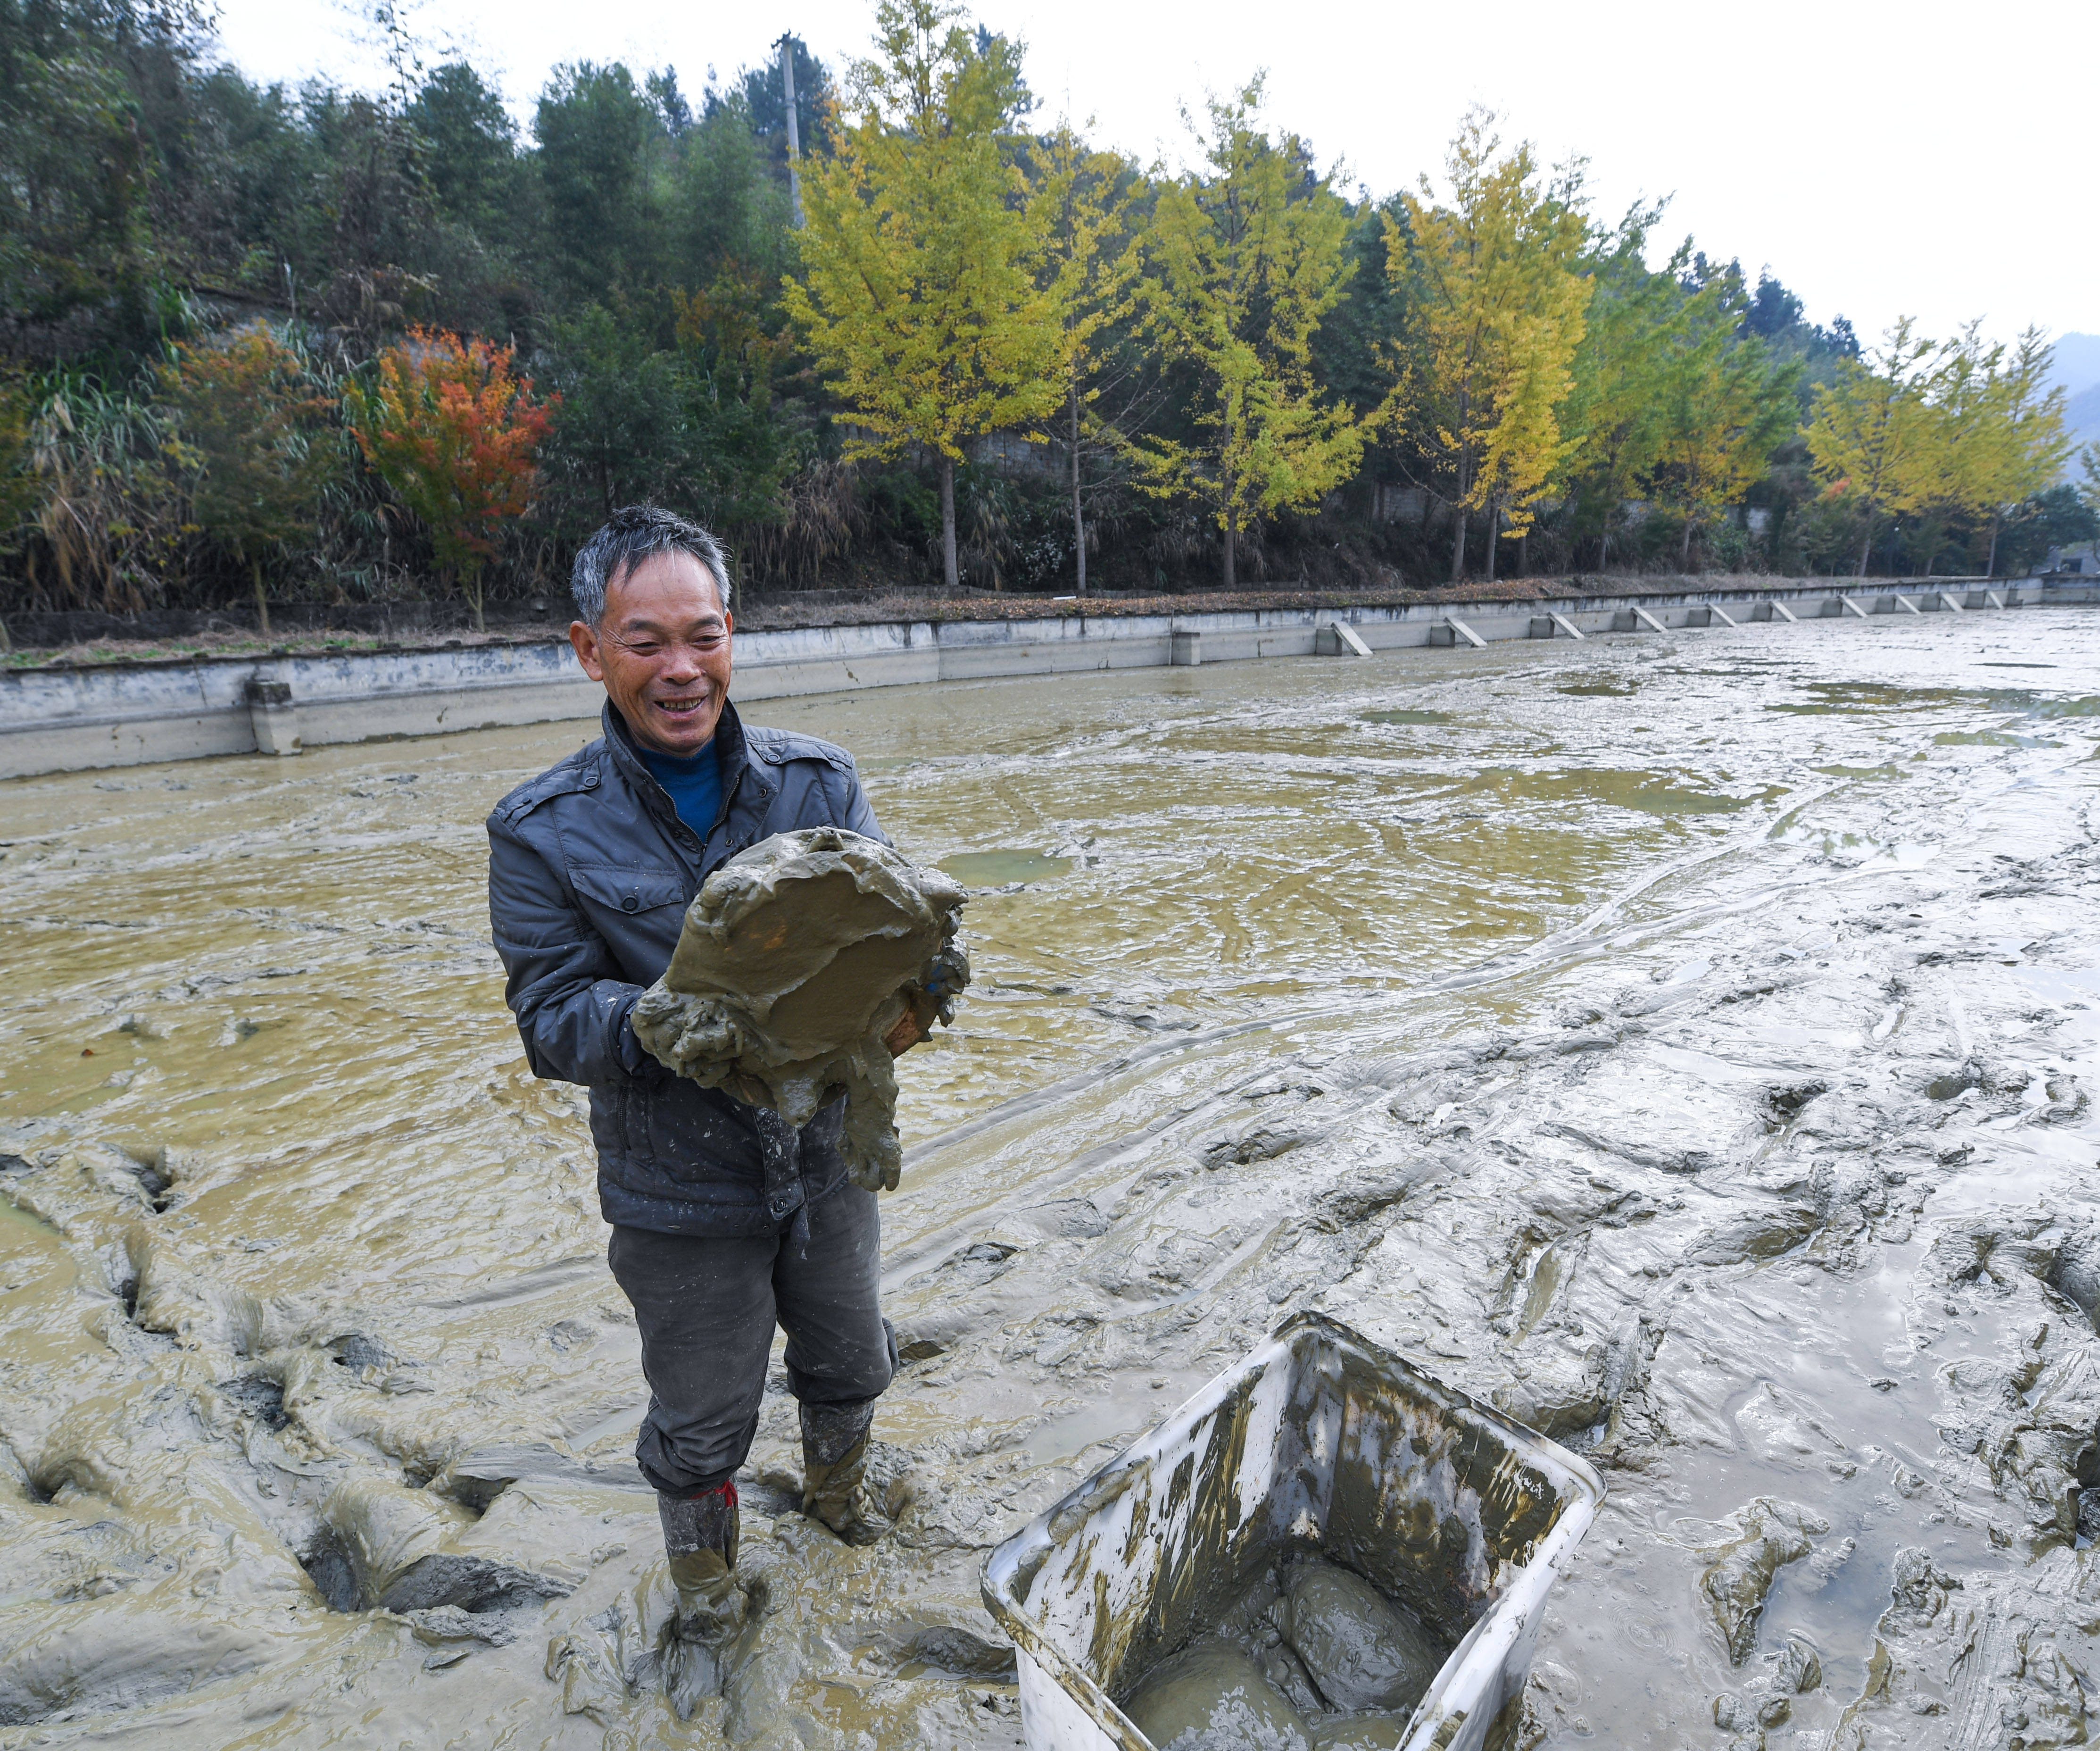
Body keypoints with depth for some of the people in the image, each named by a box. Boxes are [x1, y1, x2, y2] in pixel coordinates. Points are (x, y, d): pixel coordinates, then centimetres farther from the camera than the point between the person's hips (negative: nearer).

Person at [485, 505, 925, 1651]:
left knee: (848, 1362, 26)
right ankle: (701, 1555, 53)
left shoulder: (818, 781, -7)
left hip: (826, 1157, 3)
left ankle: (834, 1481, 61)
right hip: (681, 1190, -2)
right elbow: (553, 1021, -14)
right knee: (702, 1416, 19)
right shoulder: (545, 833, -13)